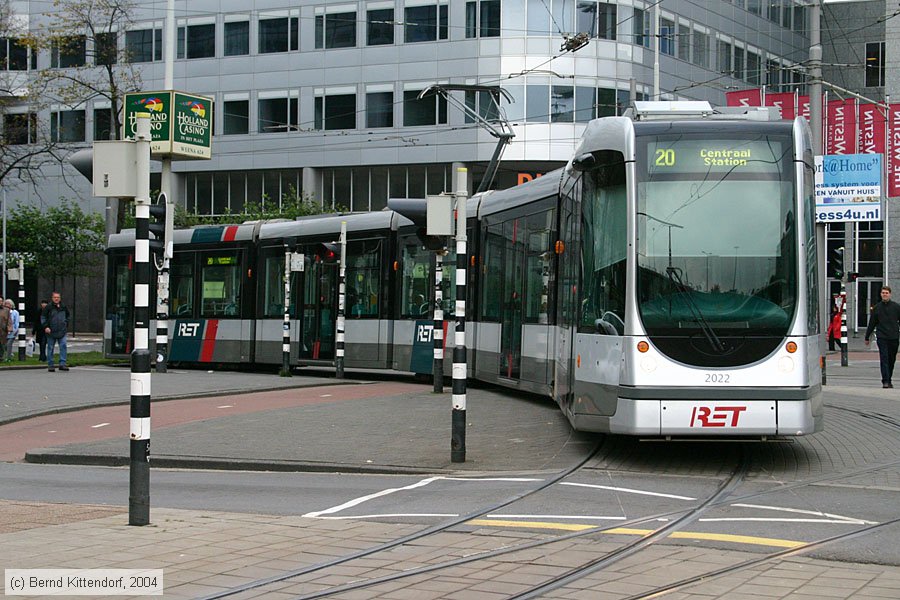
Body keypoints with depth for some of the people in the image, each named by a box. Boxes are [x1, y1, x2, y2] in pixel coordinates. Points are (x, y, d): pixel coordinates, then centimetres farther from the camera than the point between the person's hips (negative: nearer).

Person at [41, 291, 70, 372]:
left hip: (62, 332, 3)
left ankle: (62, 364, -8)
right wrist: (46, 327, -11)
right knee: (50, 348, 3)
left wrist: (66, 324, 14)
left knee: (63, 346, -9)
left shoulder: (63, 307, 12)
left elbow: (67, 316, 27)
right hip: (51, 331, -3)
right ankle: (50, 365, 10)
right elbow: (43, 317, 0)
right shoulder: (48, 307, -1)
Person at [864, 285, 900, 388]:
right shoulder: (877, 308, 7)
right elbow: (871, 324, 12)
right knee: (884, 359, -10)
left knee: (892, 360, 8)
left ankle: (889, 380, 21)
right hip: (882, 337, -1)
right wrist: (867, 337, 14)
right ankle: (885, 381, -13)